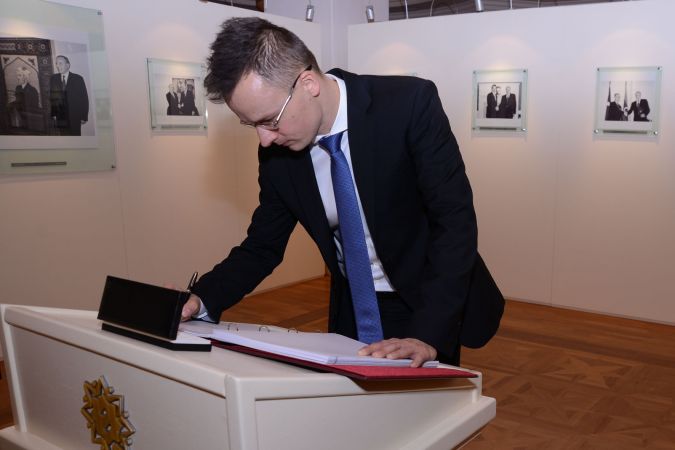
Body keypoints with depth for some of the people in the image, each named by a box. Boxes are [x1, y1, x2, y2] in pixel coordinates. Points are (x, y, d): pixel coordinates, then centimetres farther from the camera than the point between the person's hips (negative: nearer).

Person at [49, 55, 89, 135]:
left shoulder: (78, 79, 1)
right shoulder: (53, 79, 8)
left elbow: (84, 99, 0)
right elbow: (51, 98, 6)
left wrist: (84, 116, -6)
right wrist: (53, 114, -4)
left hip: (74, 117, -2)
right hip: (61, 117, 2)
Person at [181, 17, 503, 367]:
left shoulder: (410, 104, -24)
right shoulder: (276, 151, -11)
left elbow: (455, 220, -25)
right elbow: (263, 245, 0)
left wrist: (428, 334, -33)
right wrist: (204, 299, -17)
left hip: (429, 304, -3)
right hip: (350, 308, 4)